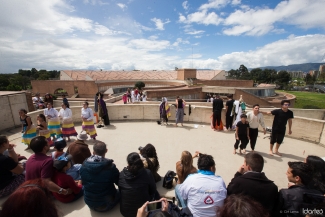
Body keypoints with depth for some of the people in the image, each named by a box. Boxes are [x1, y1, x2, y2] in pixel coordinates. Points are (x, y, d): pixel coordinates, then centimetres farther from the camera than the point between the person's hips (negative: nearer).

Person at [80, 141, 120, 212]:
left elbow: (83, 183, 1)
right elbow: (118, 182, -11)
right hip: (106, 205, -4)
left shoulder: (84, 164, -17)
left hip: (90, 204, 4)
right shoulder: (110, 167, -28)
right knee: (119, 192, 23)